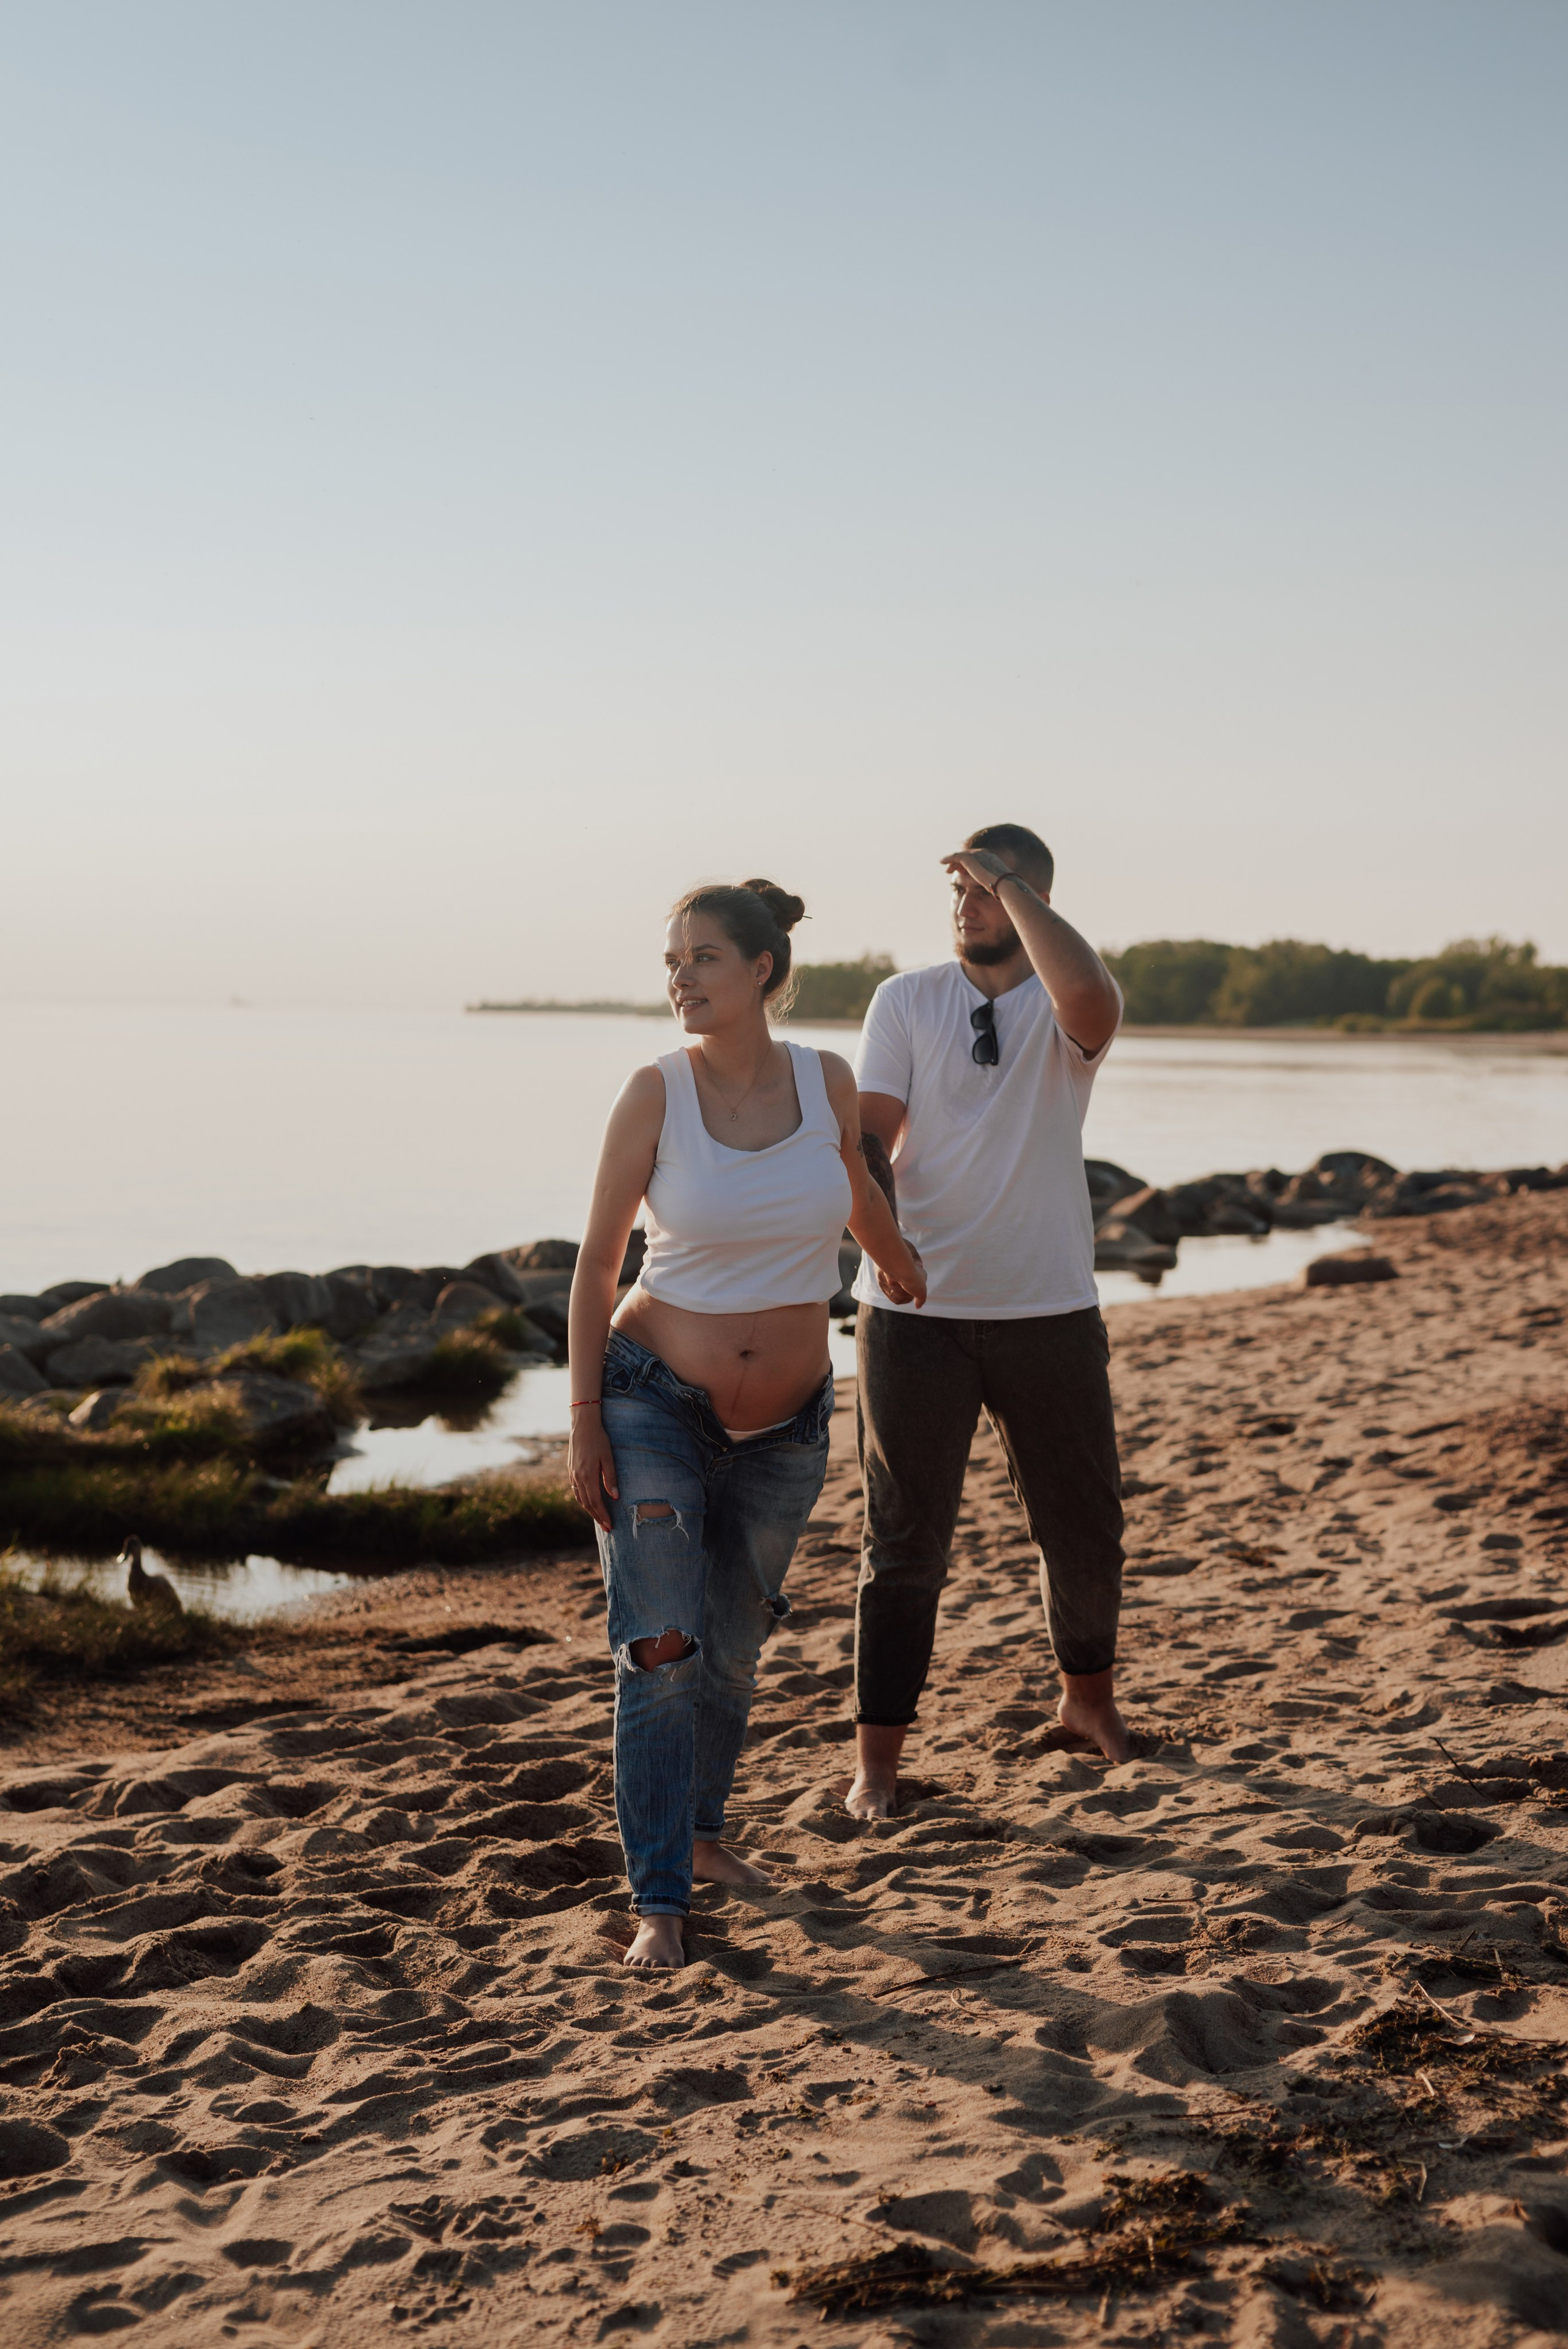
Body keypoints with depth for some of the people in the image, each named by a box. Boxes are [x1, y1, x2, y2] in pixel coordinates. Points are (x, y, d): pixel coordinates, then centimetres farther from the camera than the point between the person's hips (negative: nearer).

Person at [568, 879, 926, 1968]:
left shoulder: (827, 1080, -5)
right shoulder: (656, 1092, -13)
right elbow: (598, 1260, -7)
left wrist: (899, 1261, 36)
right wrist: (585, 1420, -9)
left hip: (786, 1425, 4)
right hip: (657, 1404, -3)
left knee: (734, 1646, 16)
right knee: (660, 1650, -10)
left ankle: (699, 1831, 38)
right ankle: (660, 1901, -4)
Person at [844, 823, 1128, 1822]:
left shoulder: (1065, 1006, -2)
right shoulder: (906, 999, 3)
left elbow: (1091, 1002, -29)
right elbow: (873, 1131, -6)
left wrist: (1014, 886, -20)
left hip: (1049, 1308, 0)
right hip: (916, 1308, 0)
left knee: (1085, 1522, 13)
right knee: (906, 1537, 2)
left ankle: (1089, 1699, 38)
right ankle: (879, 1759, 9)